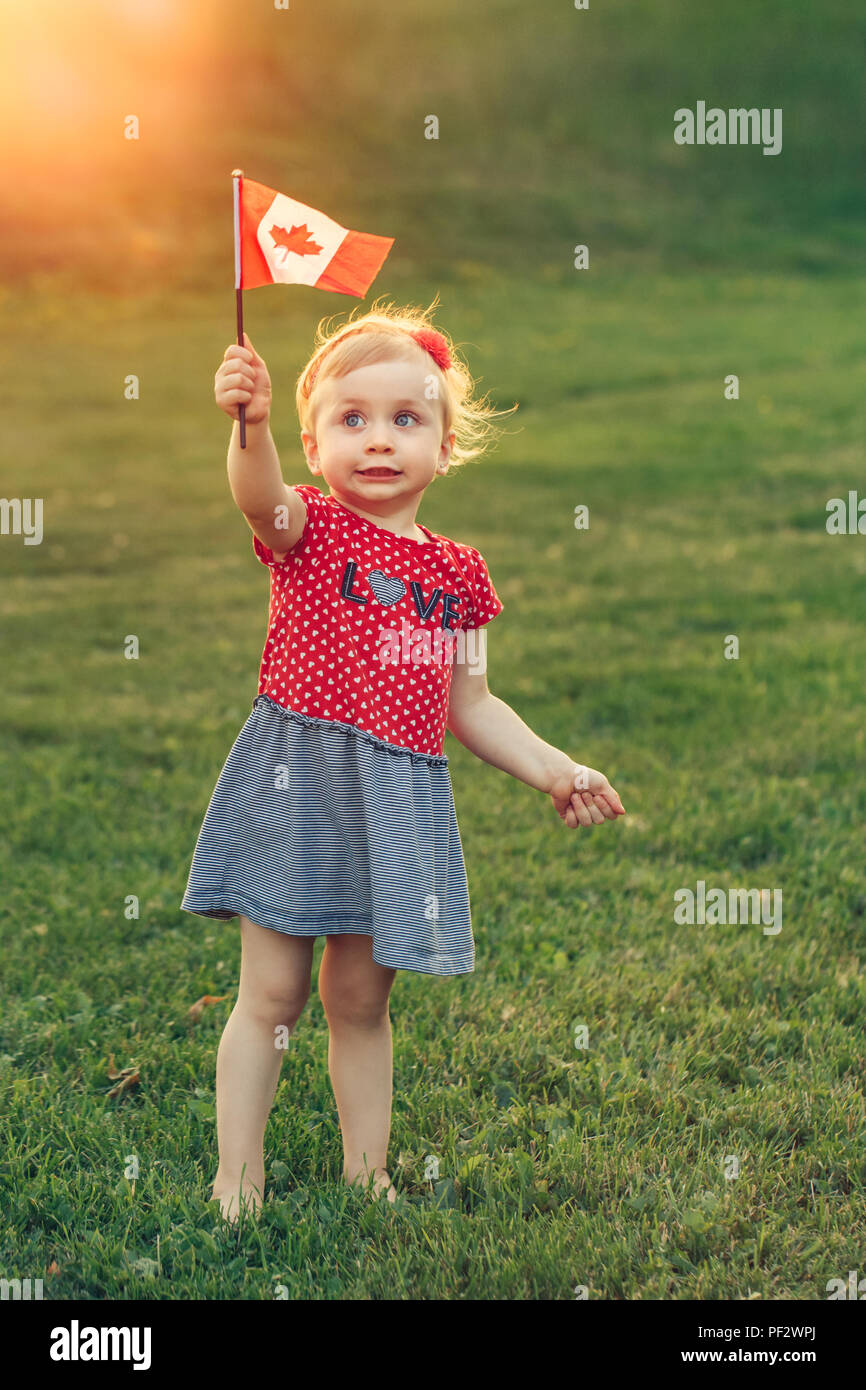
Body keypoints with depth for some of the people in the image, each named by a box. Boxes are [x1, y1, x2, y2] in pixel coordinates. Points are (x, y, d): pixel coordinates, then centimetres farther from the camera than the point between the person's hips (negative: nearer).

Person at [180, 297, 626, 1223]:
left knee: (361, 999, 13)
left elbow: (468, 705, 16)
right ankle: (236, 1181, 14)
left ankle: (366, 1174, 27)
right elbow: (263, 500, -28)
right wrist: (251, 426, -47)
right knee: (271, 991, 1)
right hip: (297, 777, -3)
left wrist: (554, 771, 8)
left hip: (399, 798, 3)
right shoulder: (308, 529, -2)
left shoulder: (458, 572, 9)